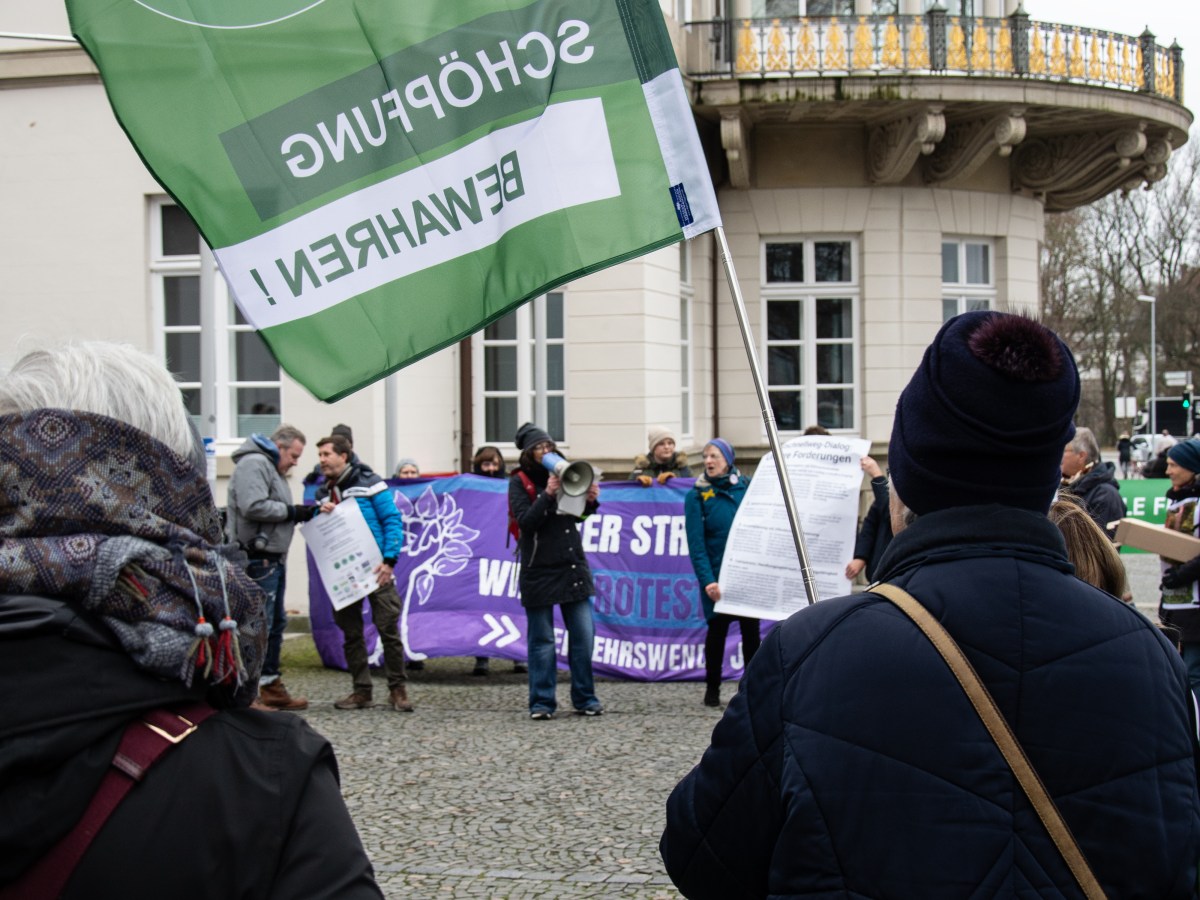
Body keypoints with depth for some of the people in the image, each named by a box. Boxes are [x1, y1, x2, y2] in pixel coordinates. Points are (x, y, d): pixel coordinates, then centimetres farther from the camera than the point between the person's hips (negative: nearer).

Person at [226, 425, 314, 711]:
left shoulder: (271, 468, 23)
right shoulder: (253, 464, -11)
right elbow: (253, 507, -23)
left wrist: (301, 514, 8)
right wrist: (291, 511, -14)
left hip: (273, 559, 11)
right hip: (258, 559, -11)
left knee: (276, 623, 16)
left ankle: (271, 686, 24)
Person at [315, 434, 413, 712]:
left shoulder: (368, 482, -3)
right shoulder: (323, 493, 15)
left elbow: (392, 520, -7)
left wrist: (389, 560, -17)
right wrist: (321, 515, -6)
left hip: (375, 569, -6)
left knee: (388, 629, -6)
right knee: (350, 633, 7)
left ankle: (398, 689, 2)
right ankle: (362, 690, 14)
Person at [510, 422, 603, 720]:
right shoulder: (519, 481, -1)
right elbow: (525, 521, -14)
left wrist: (590, 501, -2)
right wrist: (548, 494, -23)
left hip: (572, 564, 4)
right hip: (539, 569, -4)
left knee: (583, 634, 3)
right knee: (542, 639, 1)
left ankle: (585, 698, 13)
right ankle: (542, 702, 8)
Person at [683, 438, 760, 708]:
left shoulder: (746, 487, 6)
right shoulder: (696, 496, -1)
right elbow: (696, 544, -7)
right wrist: (707, 581, -16)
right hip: (717, 574, -2)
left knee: (751, 629, 4)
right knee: (717, 628, 2)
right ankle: (712, 688, 14)